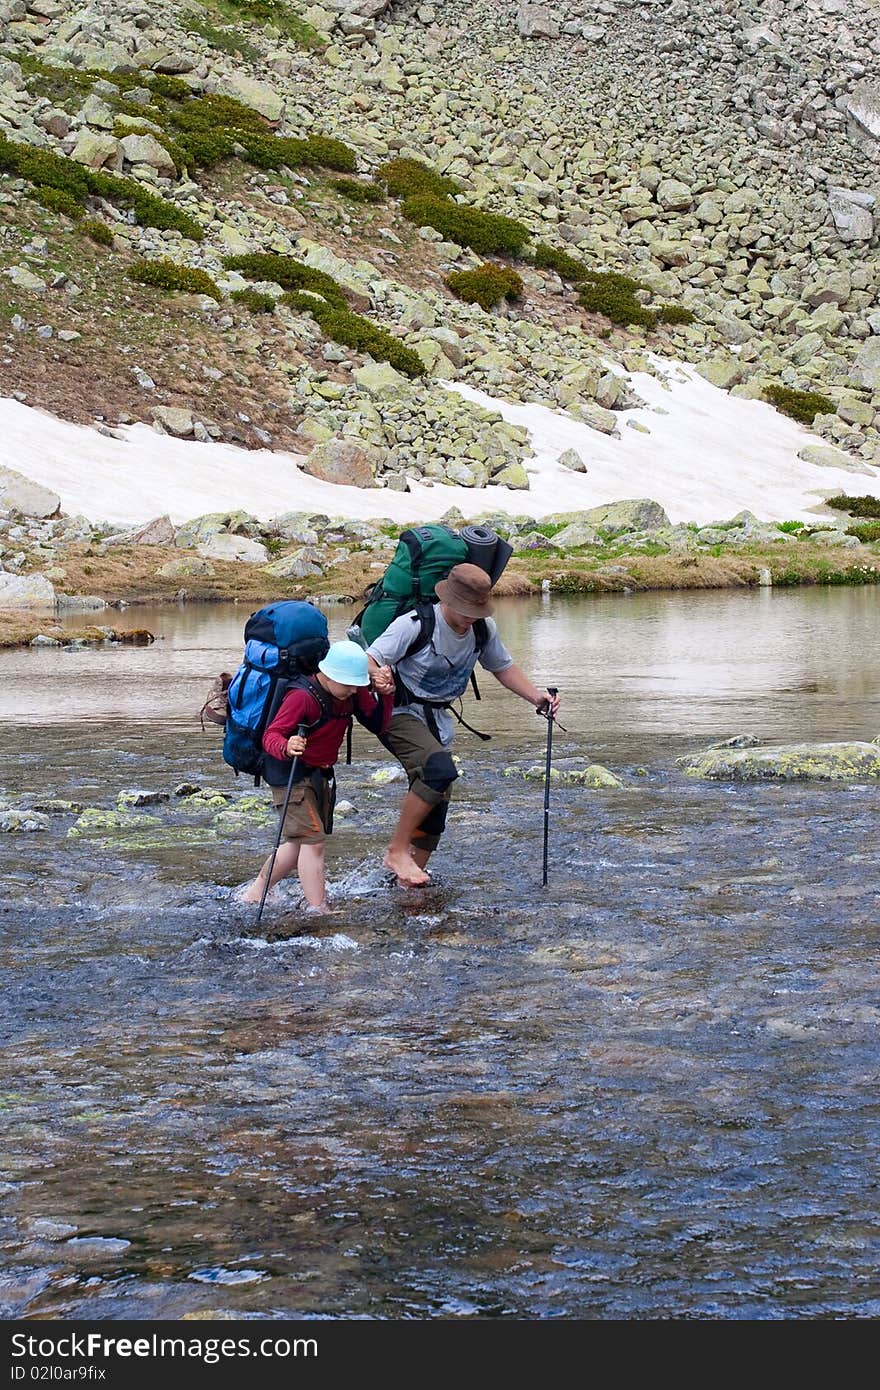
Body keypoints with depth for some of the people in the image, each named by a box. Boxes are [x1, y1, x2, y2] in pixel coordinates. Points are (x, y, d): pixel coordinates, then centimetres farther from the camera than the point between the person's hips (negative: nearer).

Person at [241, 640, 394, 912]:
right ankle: (318, 909, -13)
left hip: (321, 775, 8)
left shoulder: (354, 692, -3)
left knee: (298, 843, 17)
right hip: (291, 774, -8)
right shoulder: (302, 696, -26)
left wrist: (385, 694, -18)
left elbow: (378, 725, -1)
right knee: (312, 840, -15)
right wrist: (286, 748, -51)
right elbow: (271, 735, -29)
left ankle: (255, 891, 32)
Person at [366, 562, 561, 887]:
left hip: (438, 720, 7)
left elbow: (502, 666, 14)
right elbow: (368, 661, -22)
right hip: (401, 712, -7)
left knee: (436, 804, 6)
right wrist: (378, 677, -46)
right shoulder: (414, 625, -22)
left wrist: (535, 696, 0)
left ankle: (411, 878, 21)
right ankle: (398, 850, -18)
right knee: (440, 770, -30)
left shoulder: (484, 629, -4)